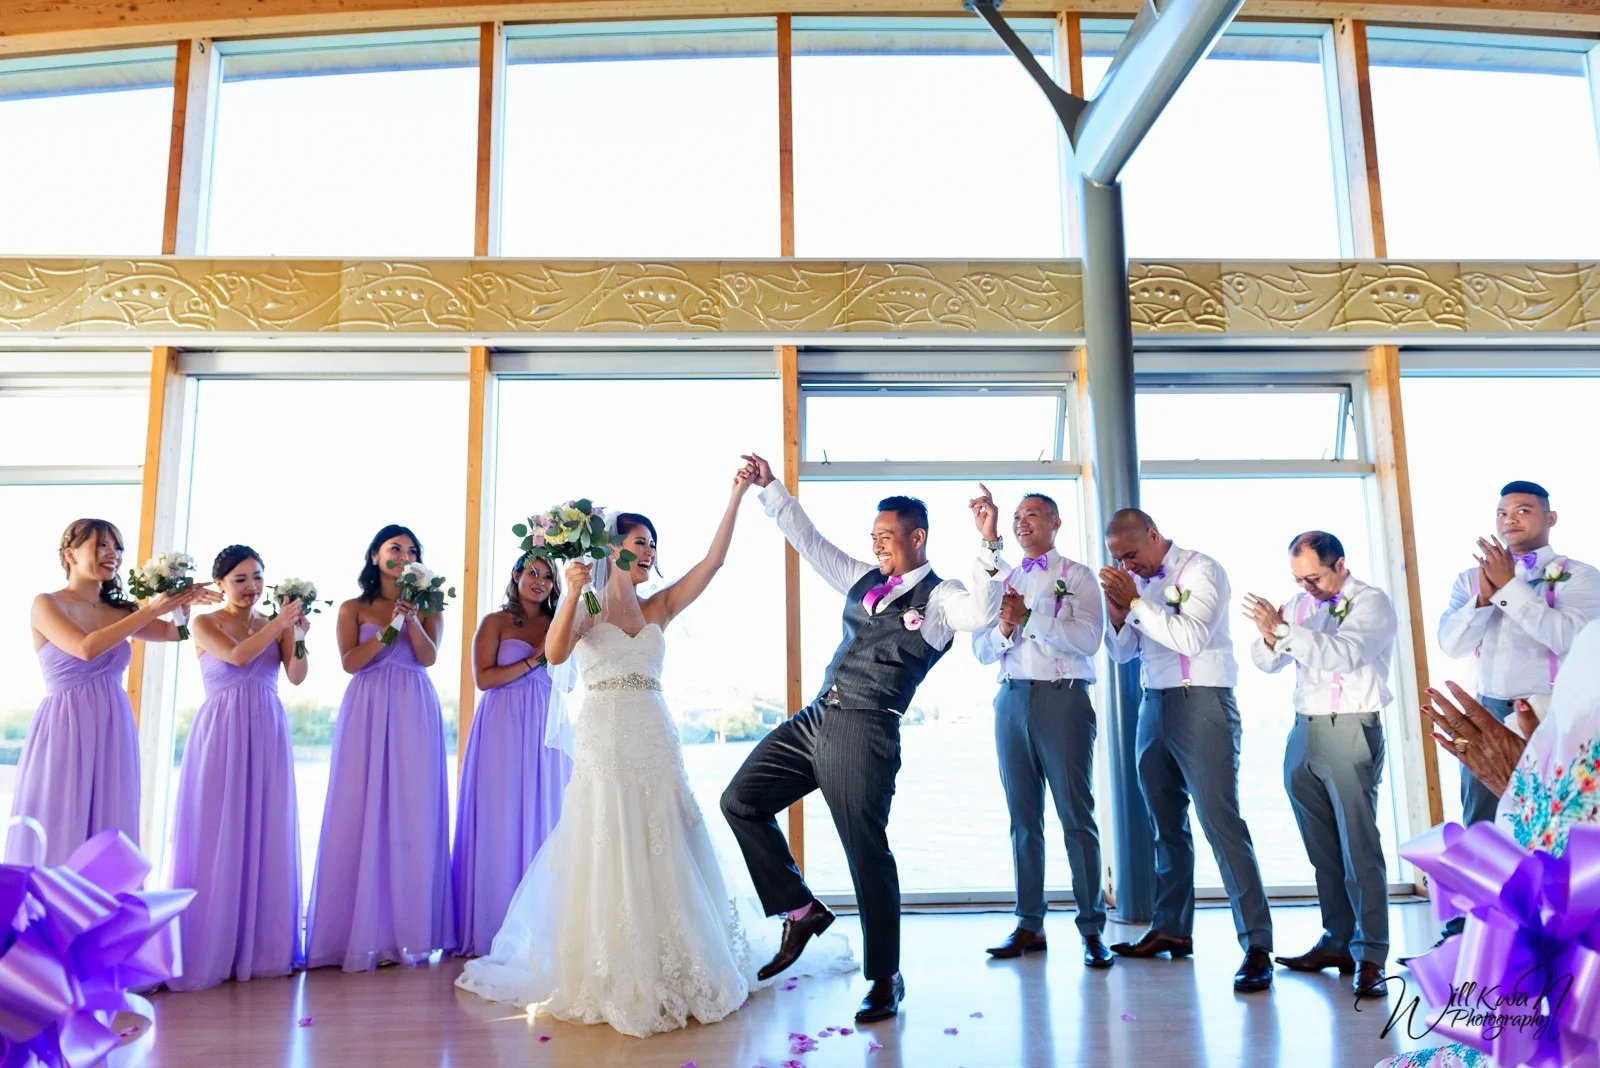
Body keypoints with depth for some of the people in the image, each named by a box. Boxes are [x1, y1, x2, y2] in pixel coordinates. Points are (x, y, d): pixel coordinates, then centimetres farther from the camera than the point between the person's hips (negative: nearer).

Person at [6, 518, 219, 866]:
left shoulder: (119, 611, 9)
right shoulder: (47, 604, -5)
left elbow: (173, 632, 10)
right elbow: (87, 648, -20)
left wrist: (183, 604, -10)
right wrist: (151, 609, -19)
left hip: (113, 733, 5)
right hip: (65, 731, -5)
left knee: (108, 838, 7)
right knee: (57, 837, 0)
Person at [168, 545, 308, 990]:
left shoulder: (275, 626, 9)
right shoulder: (205, 623, 1)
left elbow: (297, 676, -4)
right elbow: (237, 656, -18)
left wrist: (298, 634, -19)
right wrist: (280, 625, -20)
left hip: (268, 736, 3)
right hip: (221, 736, -3)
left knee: (265, 834, 5)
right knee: (217, 834, -2)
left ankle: (262, 943, 14)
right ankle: (210, 947, 7)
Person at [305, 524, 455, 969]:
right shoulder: (353, 609, 10)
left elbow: (428, 657, -2)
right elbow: (350, 662, -3)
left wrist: (411, 617, -14)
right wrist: (390, 626, -10)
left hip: (414, 715, 1)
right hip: (366, 714, 0)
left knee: (412, 813, -2)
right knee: (362, 812, -3)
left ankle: (407, 929, 4)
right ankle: (360, 930, 5)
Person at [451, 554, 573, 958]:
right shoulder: (495, 622, 3)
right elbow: (483, 678, -7)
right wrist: (534, 658, -10)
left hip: (545, 728, 4)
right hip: (504, 728, -3)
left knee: (544, 818, 3)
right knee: (501, 822, -2)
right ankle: (493, 927, 6)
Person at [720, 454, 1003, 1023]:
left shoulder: (938, 597, -3)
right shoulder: (863, 579, 17)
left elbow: (982, 612, -24)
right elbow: (808, 540, 23)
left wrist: (988, 545, -35)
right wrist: (771, 488, 19)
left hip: (864, 732, -7)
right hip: (812, 719, 8)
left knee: (867, 851, -2)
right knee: (740, 800, 7)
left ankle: (885, 978, 16)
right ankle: (801, 910, 20)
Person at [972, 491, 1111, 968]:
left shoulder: (1077, 576, 6)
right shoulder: (1003, 581, 19)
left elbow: (1089, 639, -9)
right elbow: (981, 650, 14)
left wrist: (1029, 616, -15)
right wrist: (1004, 629, -6)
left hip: (1063, 697, -4)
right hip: (1012, 698, 4)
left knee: (1076, 815, -4)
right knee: (1023, 817, 6)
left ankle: (1092, 928, 3)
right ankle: (1029, 924, 12)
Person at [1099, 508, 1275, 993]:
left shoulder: (1201, 570, -5)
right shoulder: (1137, 582, 13)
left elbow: (1189, 637, -19)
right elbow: (1121, 652, 15)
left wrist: (1135, 600, -15)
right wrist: (1117, 612, -3)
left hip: (1202, 703, -7)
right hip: (1154, 705, 7)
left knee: (1221, 822, -11)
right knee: (1167, 824, 11)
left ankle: (1257, 945, -8)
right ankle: (1171, 929, 20)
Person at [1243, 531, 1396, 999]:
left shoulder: (1372, 602, -4)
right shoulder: (1301, 603, 15)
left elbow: (1343, 653, -21)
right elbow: (1267, 662, 12)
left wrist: (1283, 629, -28)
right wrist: (1269, 635, -10)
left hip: (1350, 732, -6)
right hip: (1303, 732, 6)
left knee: (1359, 847, -7)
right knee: (1322, 849, 10)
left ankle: (1370, 957, -2)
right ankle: (1337, 942, 18)